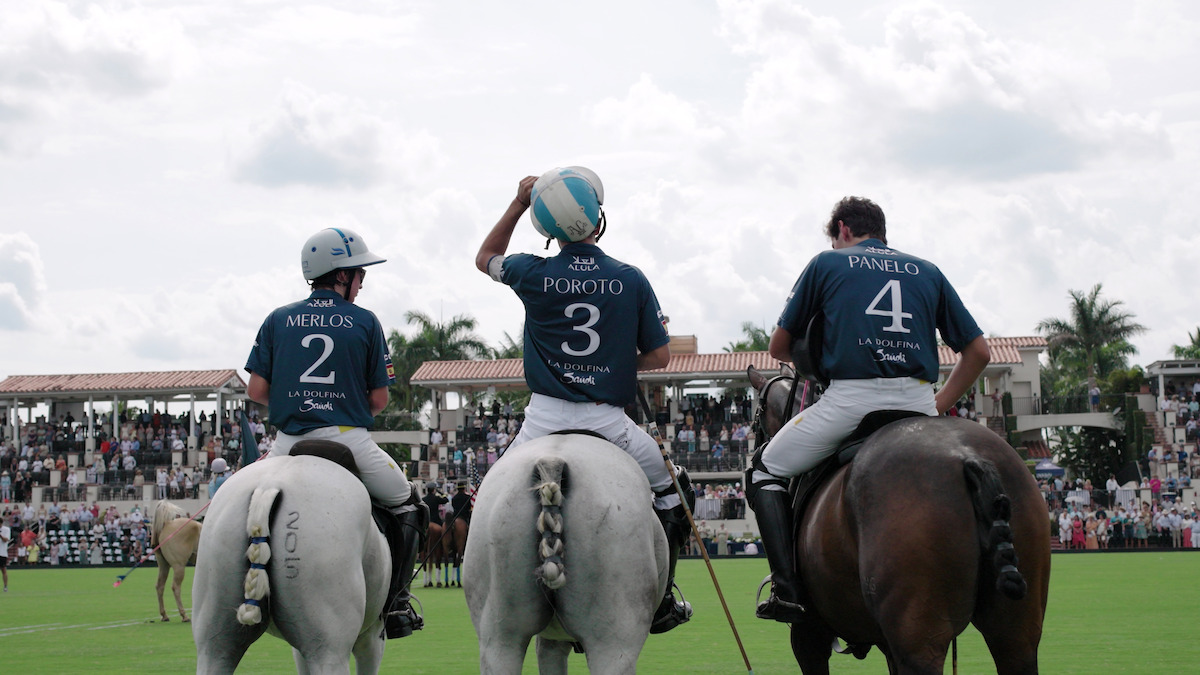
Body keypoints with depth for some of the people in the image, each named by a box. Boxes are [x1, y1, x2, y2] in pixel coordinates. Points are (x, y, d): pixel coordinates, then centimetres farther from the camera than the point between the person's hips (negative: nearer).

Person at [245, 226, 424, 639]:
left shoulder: (278, 320, 8)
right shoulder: (365, 322, 3)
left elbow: (256, 391, 5)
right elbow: (379, 398, 3)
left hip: (290, 441, 2)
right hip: (349, 439, -2)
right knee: (406, 505, 19)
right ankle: (395, 604, 8)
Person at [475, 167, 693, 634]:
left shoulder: (534, 275, -2)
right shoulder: (631, 280, -2)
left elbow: (485, 258, 21)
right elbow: (659, 355, 4)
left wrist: (518, 205, 17)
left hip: (546, 418, 0)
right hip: (608, 417, 0)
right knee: (668, 490, 21)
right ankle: (660, 602, 18)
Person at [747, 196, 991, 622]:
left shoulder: (827, 264, 14)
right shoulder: (927, 272, 22)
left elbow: (778, 347, 17)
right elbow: (978, 351, 17)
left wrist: (815, 360, 37)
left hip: (850, 398, -3)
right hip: (918, 402, 3)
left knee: (766, 469, 16)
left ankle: (787, 590, -1)